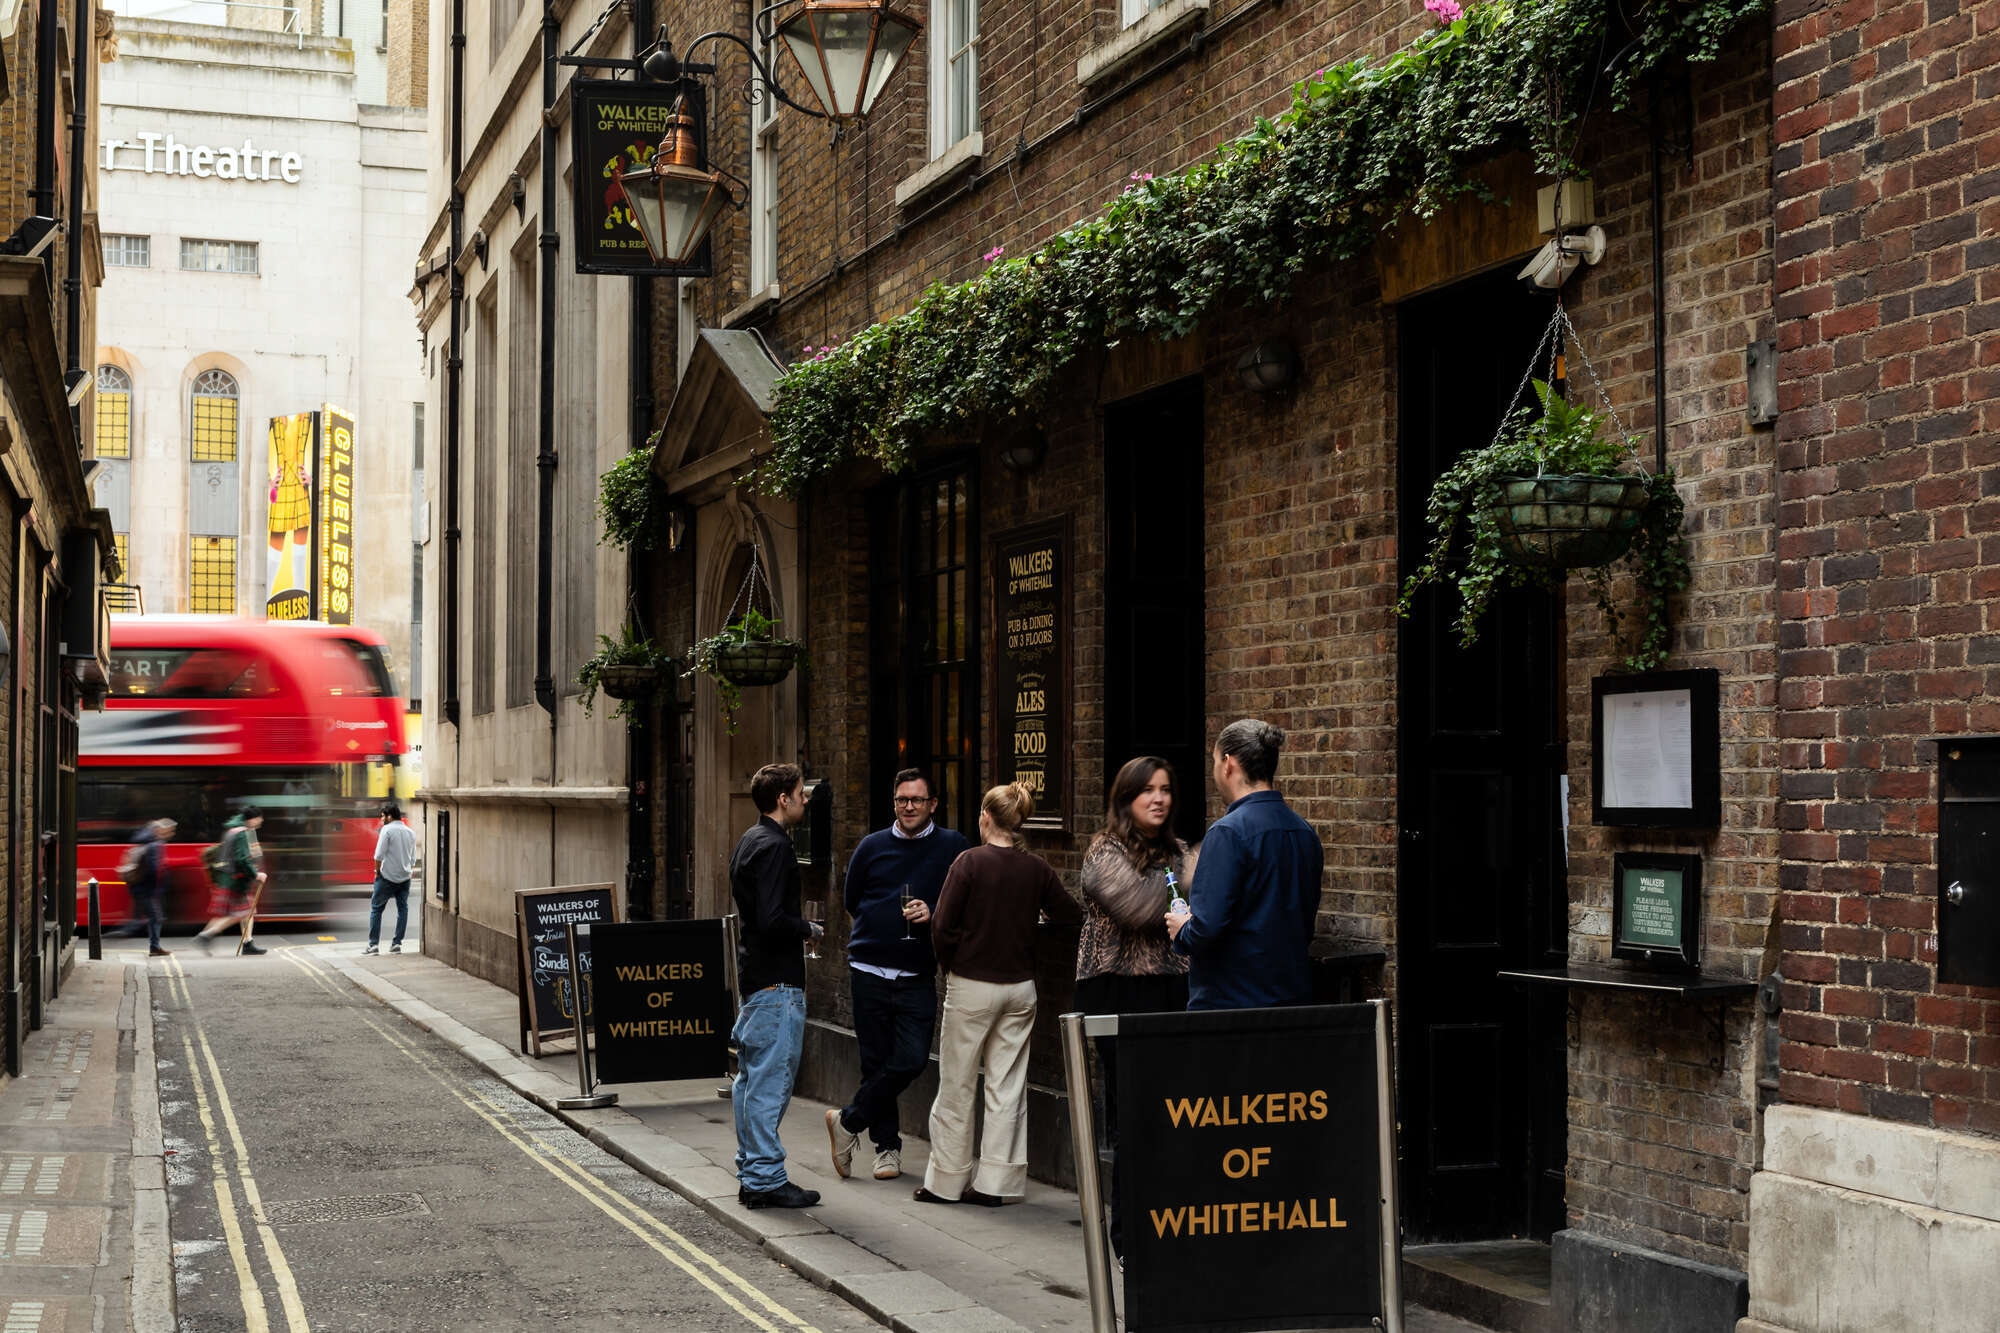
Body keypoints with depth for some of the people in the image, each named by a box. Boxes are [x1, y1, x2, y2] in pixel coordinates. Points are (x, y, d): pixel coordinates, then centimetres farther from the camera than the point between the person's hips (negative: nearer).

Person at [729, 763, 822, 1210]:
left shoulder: (748, 841, 15)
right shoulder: (774, 846, -17)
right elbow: (772, 920, -24)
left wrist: (797, 929, 13)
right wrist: (808, 929, -8)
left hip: (753, 976, 11)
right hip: (777, 981, -11)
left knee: (751, 1077, 14)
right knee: (771, 1080, -6)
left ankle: (750, 1171, 21)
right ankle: (765, 1178, -2)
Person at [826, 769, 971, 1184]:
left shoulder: (953, 847, 2)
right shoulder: (872, 847, 6)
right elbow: (851, 900, 17)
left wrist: (932, 915, -14)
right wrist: (888, 923, 9)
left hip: (917, 976, -1)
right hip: (869, 969, 1)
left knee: (911, 1060, -10)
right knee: (876, 1061, 3)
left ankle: (848, 1121, 8)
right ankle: (887, 1145, 17)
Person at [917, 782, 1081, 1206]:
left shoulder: (970, 862, -12)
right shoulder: (1037, 869, -1)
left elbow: (942, 926, -14)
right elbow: (1071, 916, 6)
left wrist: (951, 966, 3)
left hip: (972, 985, -4)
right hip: (1020, 987, 4)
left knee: (957, 1086, 7)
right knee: (1008, 1087, 9)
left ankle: (946, 1181, 14)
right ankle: (994, 1183, 11)